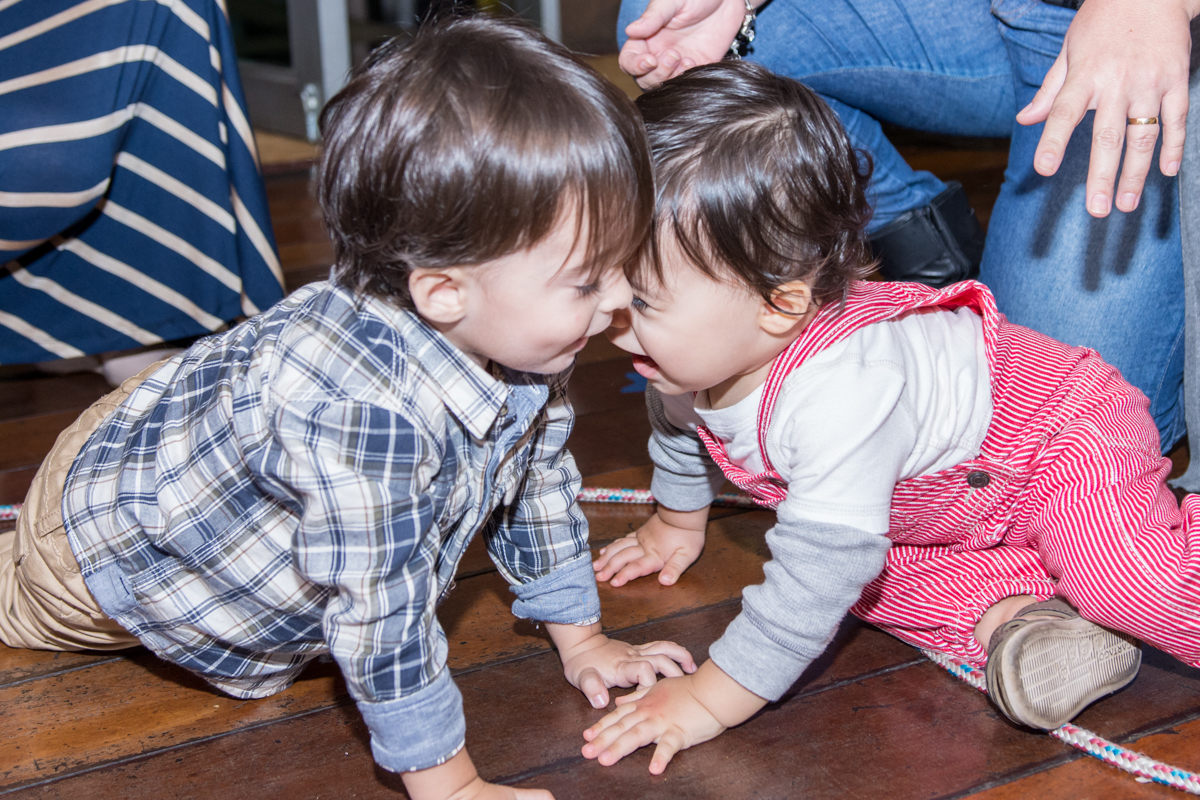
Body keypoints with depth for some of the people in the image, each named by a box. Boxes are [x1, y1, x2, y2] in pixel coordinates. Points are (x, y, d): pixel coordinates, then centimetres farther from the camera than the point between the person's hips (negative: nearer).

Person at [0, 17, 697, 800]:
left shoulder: (517, 340, -21)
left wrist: (582, 639, 4)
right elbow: (383, 618, -39)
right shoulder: (369, 411, -48)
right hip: (106, 530, -6)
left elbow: (539, 483, -4)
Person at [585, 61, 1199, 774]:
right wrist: (676, 525, 25)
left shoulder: (842, 395, -46)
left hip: (1064, 432, -8)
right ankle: (1011, 610, -5)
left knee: (1124, 582, -23)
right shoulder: (692, 354, -18)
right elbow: (680, 428, 7)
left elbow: (818, 573, -41)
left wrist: (710, 700, -34)